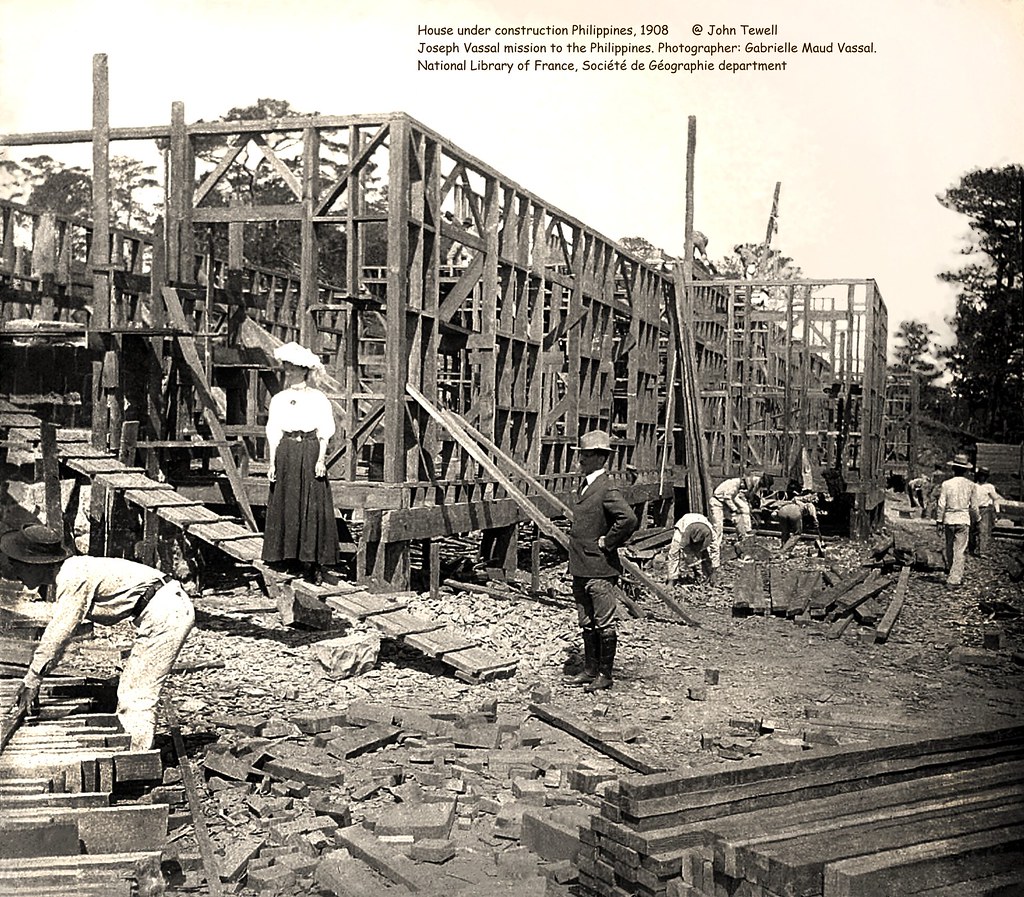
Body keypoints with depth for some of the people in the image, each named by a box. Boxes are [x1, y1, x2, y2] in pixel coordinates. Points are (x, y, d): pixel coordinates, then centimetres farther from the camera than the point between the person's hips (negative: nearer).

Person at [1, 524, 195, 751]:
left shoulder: (73, 578, -16)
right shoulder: (63, 578, 14)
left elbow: (57, 635, -14)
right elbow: (54, 632, 22)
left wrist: (32, 681, -6)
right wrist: (31, 679, 23)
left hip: (165, 614, -10)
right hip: (169, 607, 10)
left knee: (136, 696, -6)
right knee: (129, 691, 17)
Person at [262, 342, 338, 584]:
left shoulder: (318, 398, 2)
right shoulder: (279, 400, 9)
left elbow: (325, 433, 2)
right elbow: (273, 433, 9)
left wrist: (321, 459, -8)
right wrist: (272, 462, 3)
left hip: (310, 451, -3)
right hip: (286, 453, 3)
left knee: (313, 506, -4)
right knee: (286, 505, 2)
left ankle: (314, 563, -1)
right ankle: (290, 556, 10)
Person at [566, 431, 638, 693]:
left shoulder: (607, 489, -16)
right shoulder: (585, 485, 12)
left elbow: (628, 519, -30)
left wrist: (608, 542, -19)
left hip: (601, 569, -9)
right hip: (581, 568, 9)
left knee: (604, 623, 2)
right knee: (587, 623, 16)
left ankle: (605, 674, 12)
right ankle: (590, 670, 26)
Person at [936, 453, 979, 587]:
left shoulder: (946, 484, -5)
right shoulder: (970, 485, -3)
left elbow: (941, 504, -5)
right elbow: (974, 506, 2)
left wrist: (939, 521, 2)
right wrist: (976, 519, 18)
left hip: (949, 518, 1)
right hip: (963, 519, -1)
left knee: (949, 547, 19)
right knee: (960, 550, 1)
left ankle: (949, 572, 34)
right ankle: (954, 578, -2)